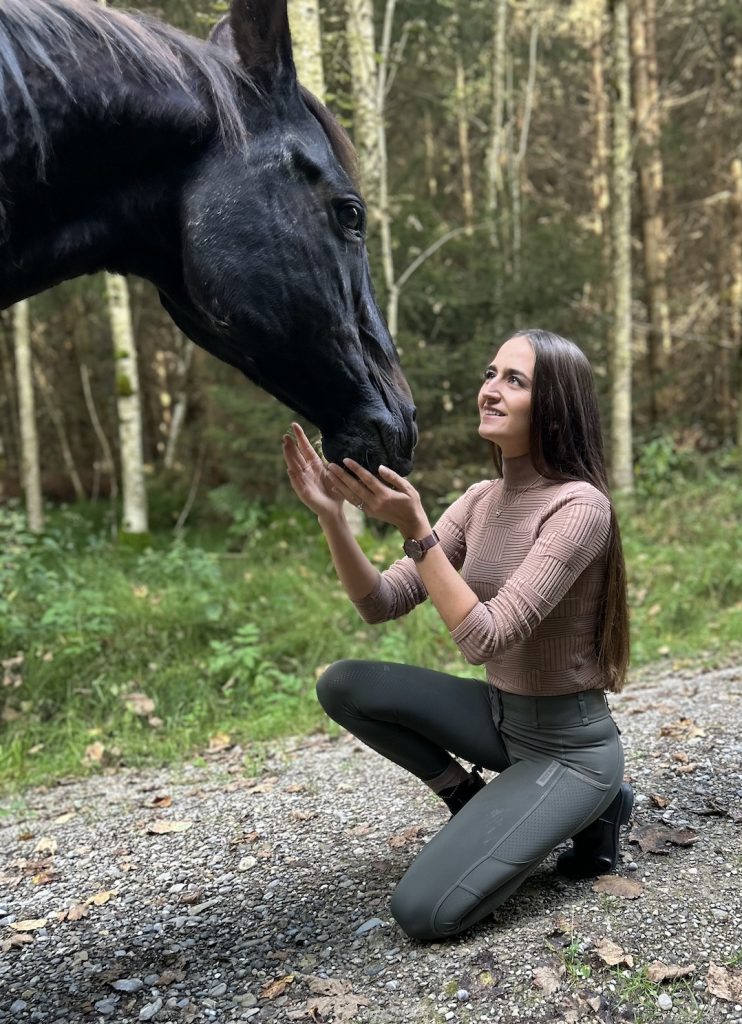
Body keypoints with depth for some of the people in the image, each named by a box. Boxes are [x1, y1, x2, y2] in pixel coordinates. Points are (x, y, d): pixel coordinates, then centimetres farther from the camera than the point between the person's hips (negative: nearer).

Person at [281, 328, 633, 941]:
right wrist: (333, 517, -20)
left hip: (569, 748, -7)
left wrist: (415, 530, -33)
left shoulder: (579, 504, -22)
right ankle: (471, 800, 10)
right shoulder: (482, 500, 1)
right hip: (502, 716, 7)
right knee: (344, 685, -6)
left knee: (424, 912, -15)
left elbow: (486, 638, -29)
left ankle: (592, 812, 6)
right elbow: (380, 604, -5)